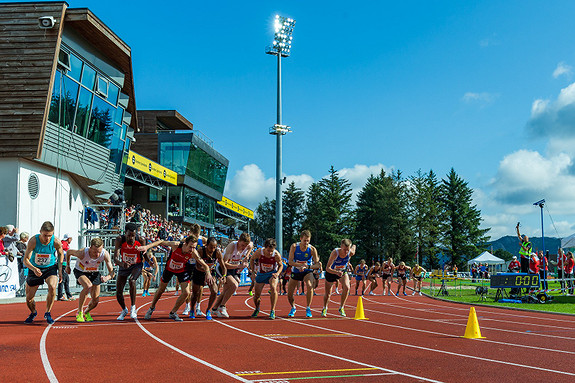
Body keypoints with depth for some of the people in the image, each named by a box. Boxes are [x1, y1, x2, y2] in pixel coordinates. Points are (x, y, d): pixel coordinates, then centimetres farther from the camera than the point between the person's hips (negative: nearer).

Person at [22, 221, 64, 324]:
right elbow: (26, 260, -24)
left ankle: (47, 313, -9)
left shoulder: (56, 242, -21)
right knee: (29, 298, 6)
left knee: (52, 287, -31)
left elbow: (61, 254, 1)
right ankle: (33, 313, 42)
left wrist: (60, 270, -5)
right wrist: (34, 269, -43)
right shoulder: (33, 241, -24)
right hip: (35, 269, 1)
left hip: (51, 268, -1)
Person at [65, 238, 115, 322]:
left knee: (95, 301, 0)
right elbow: (68, 252, -14)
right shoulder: (83, 253, -35)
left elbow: (112, 272, -26)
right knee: (88, 286, -35)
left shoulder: (105, 254, -30)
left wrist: (107, 277, -48)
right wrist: (68, 266, -1)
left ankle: (86, 313, 35)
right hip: (80, 271, -3)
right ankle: (79, 313, -19)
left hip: (94, 273, 3)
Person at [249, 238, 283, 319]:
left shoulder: (277, 255, -25)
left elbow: (281, 265, -5)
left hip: (272, 273, -1)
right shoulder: (259, 252, -25)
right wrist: (253, 271, -8)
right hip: (261, 273, 2)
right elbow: (252, 259, -2)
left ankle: (272, 311, -17)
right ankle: (257, 309, 36)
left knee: (273, 288, -29)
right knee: (257, 294, 2)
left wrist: (277, 273, -23)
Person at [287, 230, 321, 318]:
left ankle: (308, 308, -13)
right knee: (289, 293, 1)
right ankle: (293, 308, 34)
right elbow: (290, 261, -20)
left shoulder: (312, 249, -19)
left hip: (307, 272, -1)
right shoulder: (294, 247, -18)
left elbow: (317, 264, -18)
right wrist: (301, 265, -34)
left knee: (310, 286, -31)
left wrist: (307, 266, -37)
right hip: (295, 272, 2)